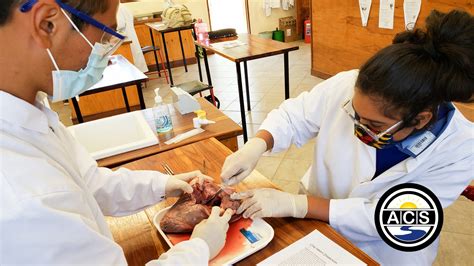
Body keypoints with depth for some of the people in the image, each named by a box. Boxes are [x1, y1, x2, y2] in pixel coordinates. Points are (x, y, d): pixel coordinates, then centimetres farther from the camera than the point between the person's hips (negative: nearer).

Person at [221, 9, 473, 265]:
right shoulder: (347, 86, -25)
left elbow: (383, 218, -25)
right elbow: (294, 116, -11)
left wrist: (292, 204, -32)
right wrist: (256, 145, -31)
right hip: (317, 217, 2)